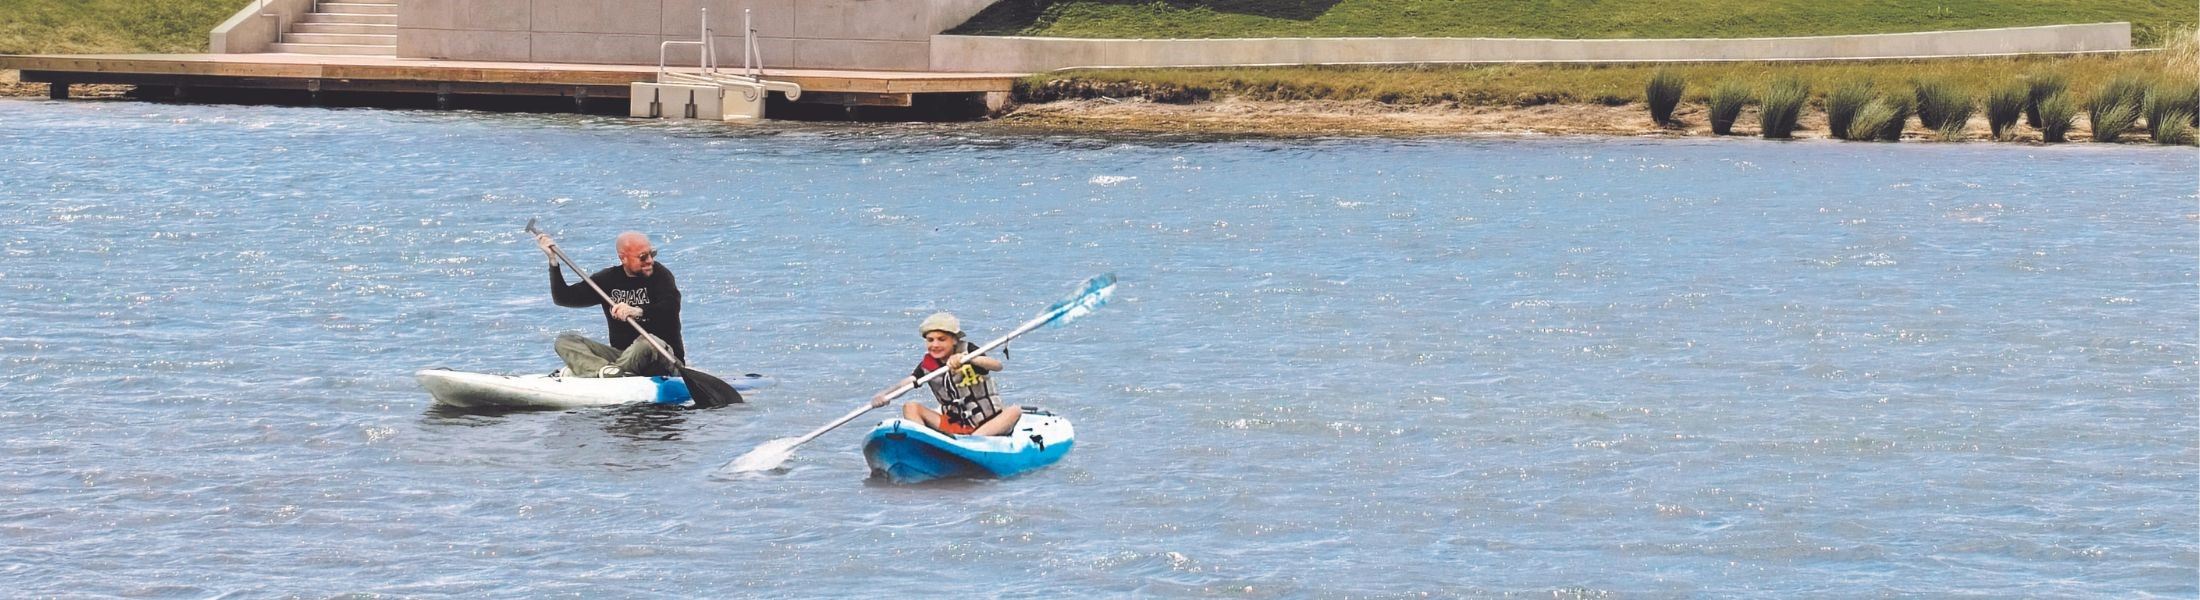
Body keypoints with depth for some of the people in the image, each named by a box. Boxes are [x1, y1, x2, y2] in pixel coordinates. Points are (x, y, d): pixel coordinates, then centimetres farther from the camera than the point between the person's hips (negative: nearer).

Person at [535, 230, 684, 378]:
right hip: (623, 354, 5)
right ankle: (606, 370, -40)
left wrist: (638, 311, -41)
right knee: (565, 340, -10)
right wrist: (553, 260, -3)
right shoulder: (609, 279, 8)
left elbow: (672, 308, -24)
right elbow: (563, 298, 7)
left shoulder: (660, 274, -5)